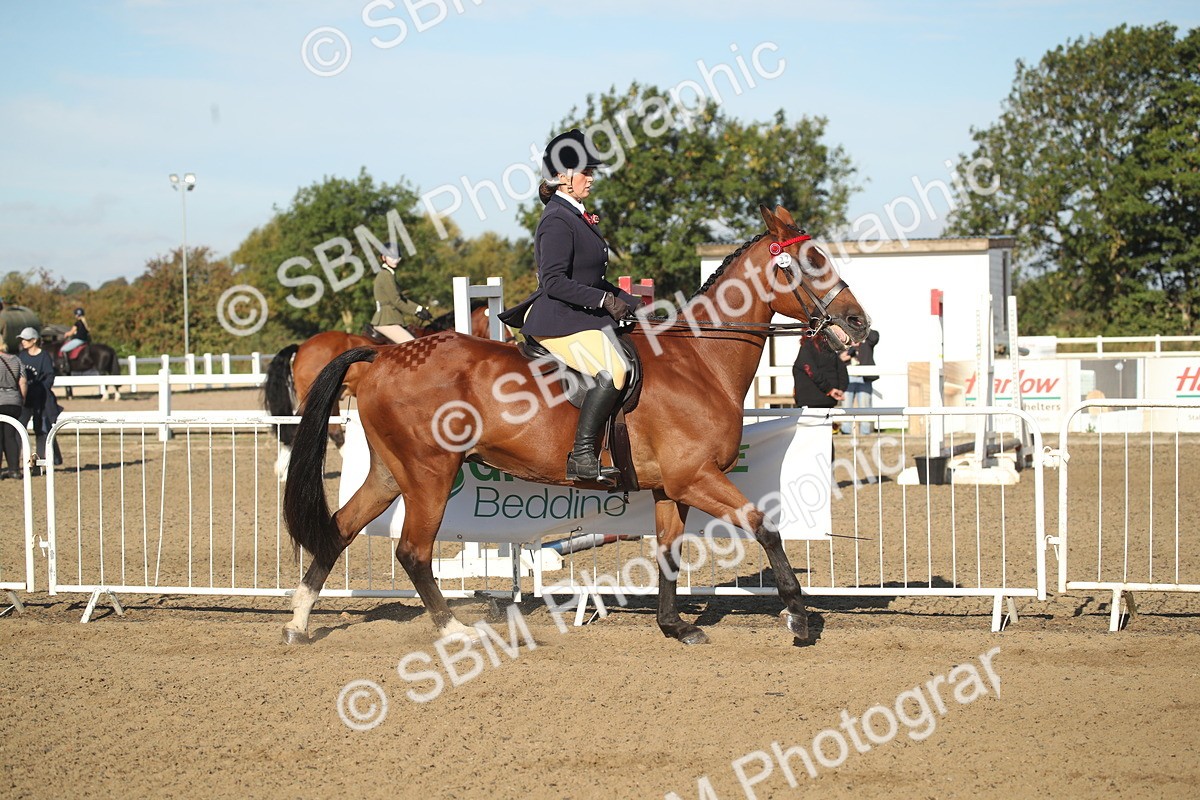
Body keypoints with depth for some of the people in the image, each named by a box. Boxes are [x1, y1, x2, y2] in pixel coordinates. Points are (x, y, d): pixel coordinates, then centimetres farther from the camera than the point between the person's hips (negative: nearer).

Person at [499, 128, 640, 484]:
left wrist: (631, 304, 16)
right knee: (611, 372, -29)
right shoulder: (557, 221, -14)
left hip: (585, 317, 11)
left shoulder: (578, 217, 17)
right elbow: (555, 282, -23)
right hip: (561, 322, -11)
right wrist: (605, 301, -23)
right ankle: (582, 458, -26)